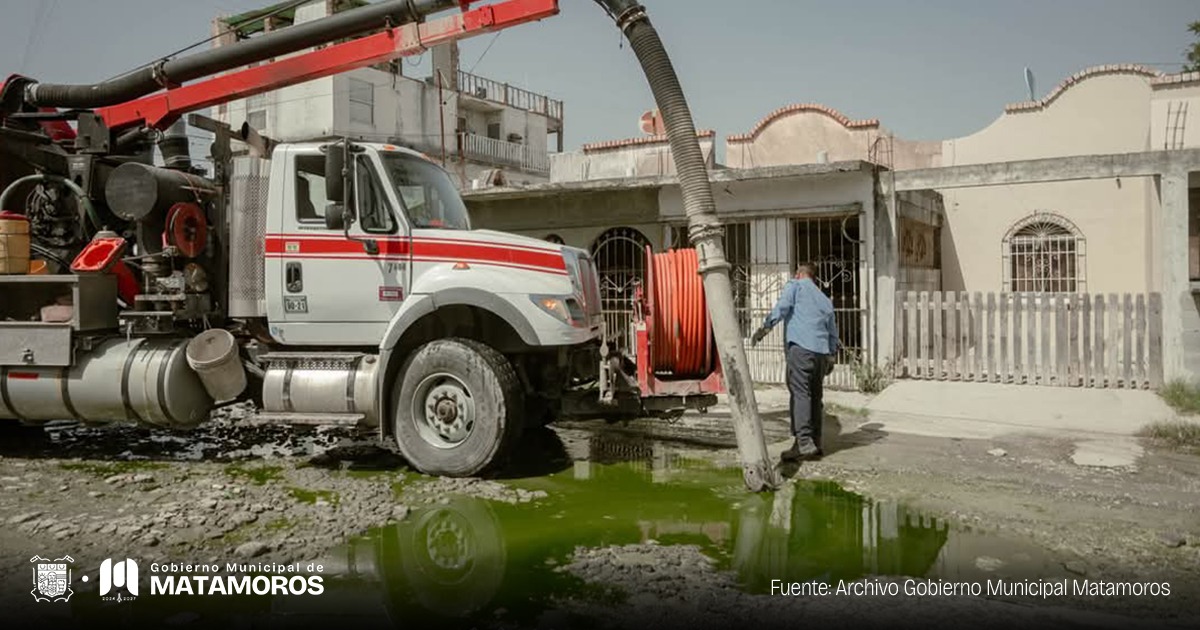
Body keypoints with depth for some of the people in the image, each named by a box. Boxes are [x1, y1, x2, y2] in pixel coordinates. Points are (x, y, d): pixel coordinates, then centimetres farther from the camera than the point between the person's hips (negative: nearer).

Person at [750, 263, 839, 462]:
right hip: (822, 351, 7)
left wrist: (766, 326, -16)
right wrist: (830, 356, 36)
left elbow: (782, 306, -9)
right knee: (816, 397, 12)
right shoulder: (825, 299, 28)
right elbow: (833, 331, 29)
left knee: (800, 394, -12)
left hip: (801, 346, -7)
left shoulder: (795, 285, 11)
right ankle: (815, 444, 14)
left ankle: (804, 443, -22)